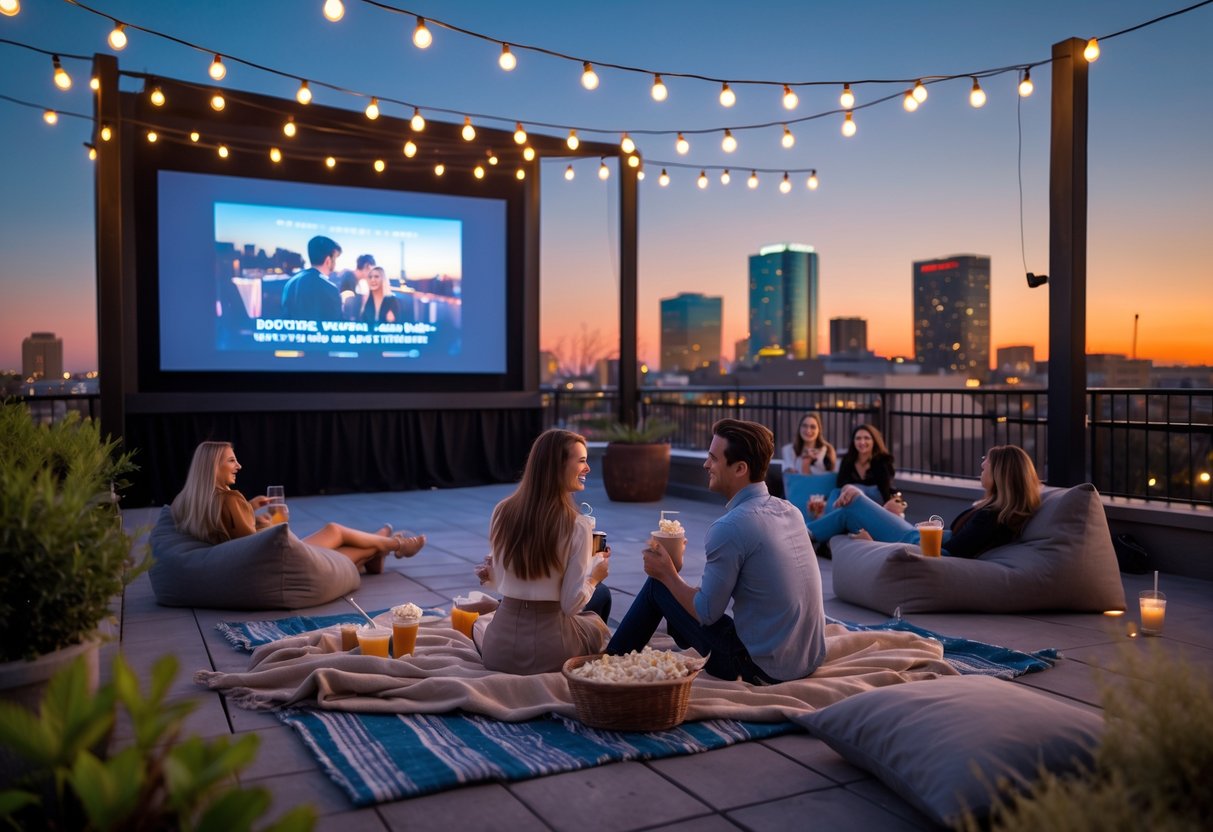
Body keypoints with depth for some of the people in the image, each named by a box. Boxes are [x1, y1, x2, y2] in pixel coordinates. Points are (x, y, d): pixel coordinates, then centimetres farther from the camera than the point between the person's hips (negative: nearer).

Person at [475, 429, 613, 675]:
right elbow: (571, 605, -13)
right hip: (548, 655, -4)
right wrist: (595, 577, 5)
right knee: (601, 593, 26)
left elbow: (499, 581, 5)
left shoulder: (502, 511, -3)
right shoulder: (576, 525, -16)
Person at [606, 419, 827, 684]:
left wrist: (667, 575, 2)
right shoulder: (790, 511, 4)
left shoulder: (729, 528, -21)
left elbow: (707, 614, -14)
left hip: (762, 669, -7)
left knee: (658, 586, 6)